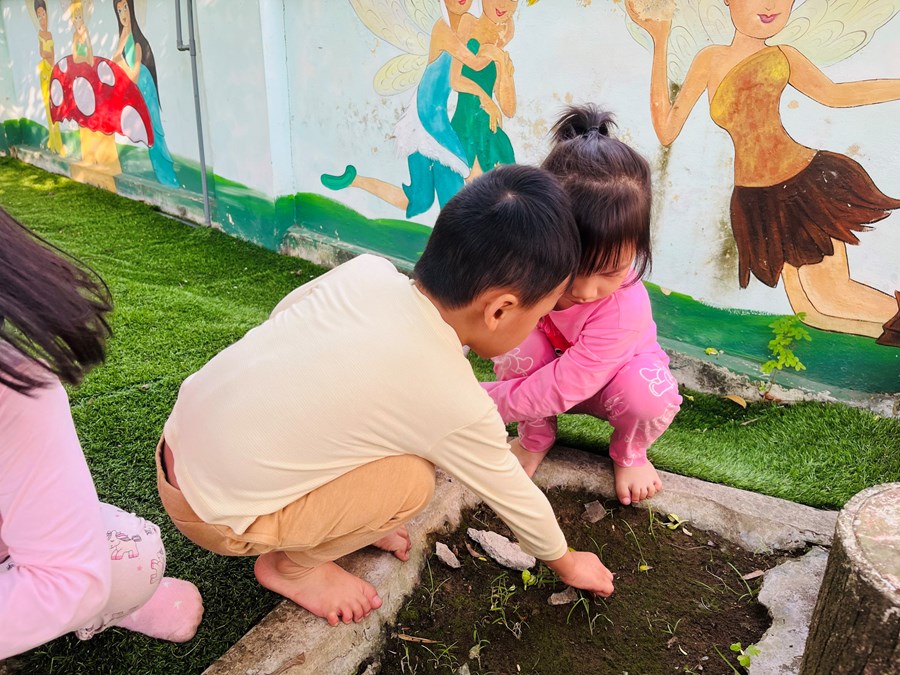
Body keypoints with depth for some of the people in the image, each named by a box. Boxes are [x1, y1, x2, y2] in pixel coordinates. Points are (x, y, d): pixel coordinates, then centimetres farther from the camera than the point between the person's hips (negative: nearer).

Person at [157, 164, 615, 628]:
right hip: (212, 515, -6)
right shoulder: (459, 409, -22)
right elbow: (514, 497, -5)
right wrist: (565, 563, 15)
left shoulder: (367, 270, -9)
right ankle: (293, 566, 10)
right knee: (412, 479, -9)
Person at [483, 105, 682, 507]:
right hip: (547, 366, 2)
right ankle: (535, 438, -2)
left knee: (651, 393, -34)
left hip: (609, 380, -2)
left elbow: (563, 387, -38)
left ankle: (629, 452, 5)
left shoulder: (625, 308, -40)